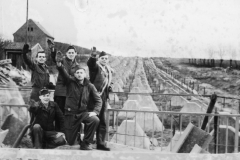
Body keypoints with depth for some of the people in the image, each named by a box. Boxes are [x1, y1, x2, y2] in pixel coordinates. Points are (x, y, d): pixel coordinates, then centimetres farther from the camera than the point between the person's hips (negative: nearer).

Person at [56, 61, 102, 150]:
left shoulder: (89, 86, 1)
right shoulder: (70, 82, -1)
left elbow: (98, 100, 2)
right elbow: (64, 74, -20)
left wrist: (95, 111, -14)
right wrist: (59, 66, -41)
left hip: (83, 112, 1)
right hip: (71, 113, 0)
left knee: (95, 120, -32)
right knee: (70, 142, 4)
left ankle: (86, 144, -11)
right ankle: (77, 127, 41)